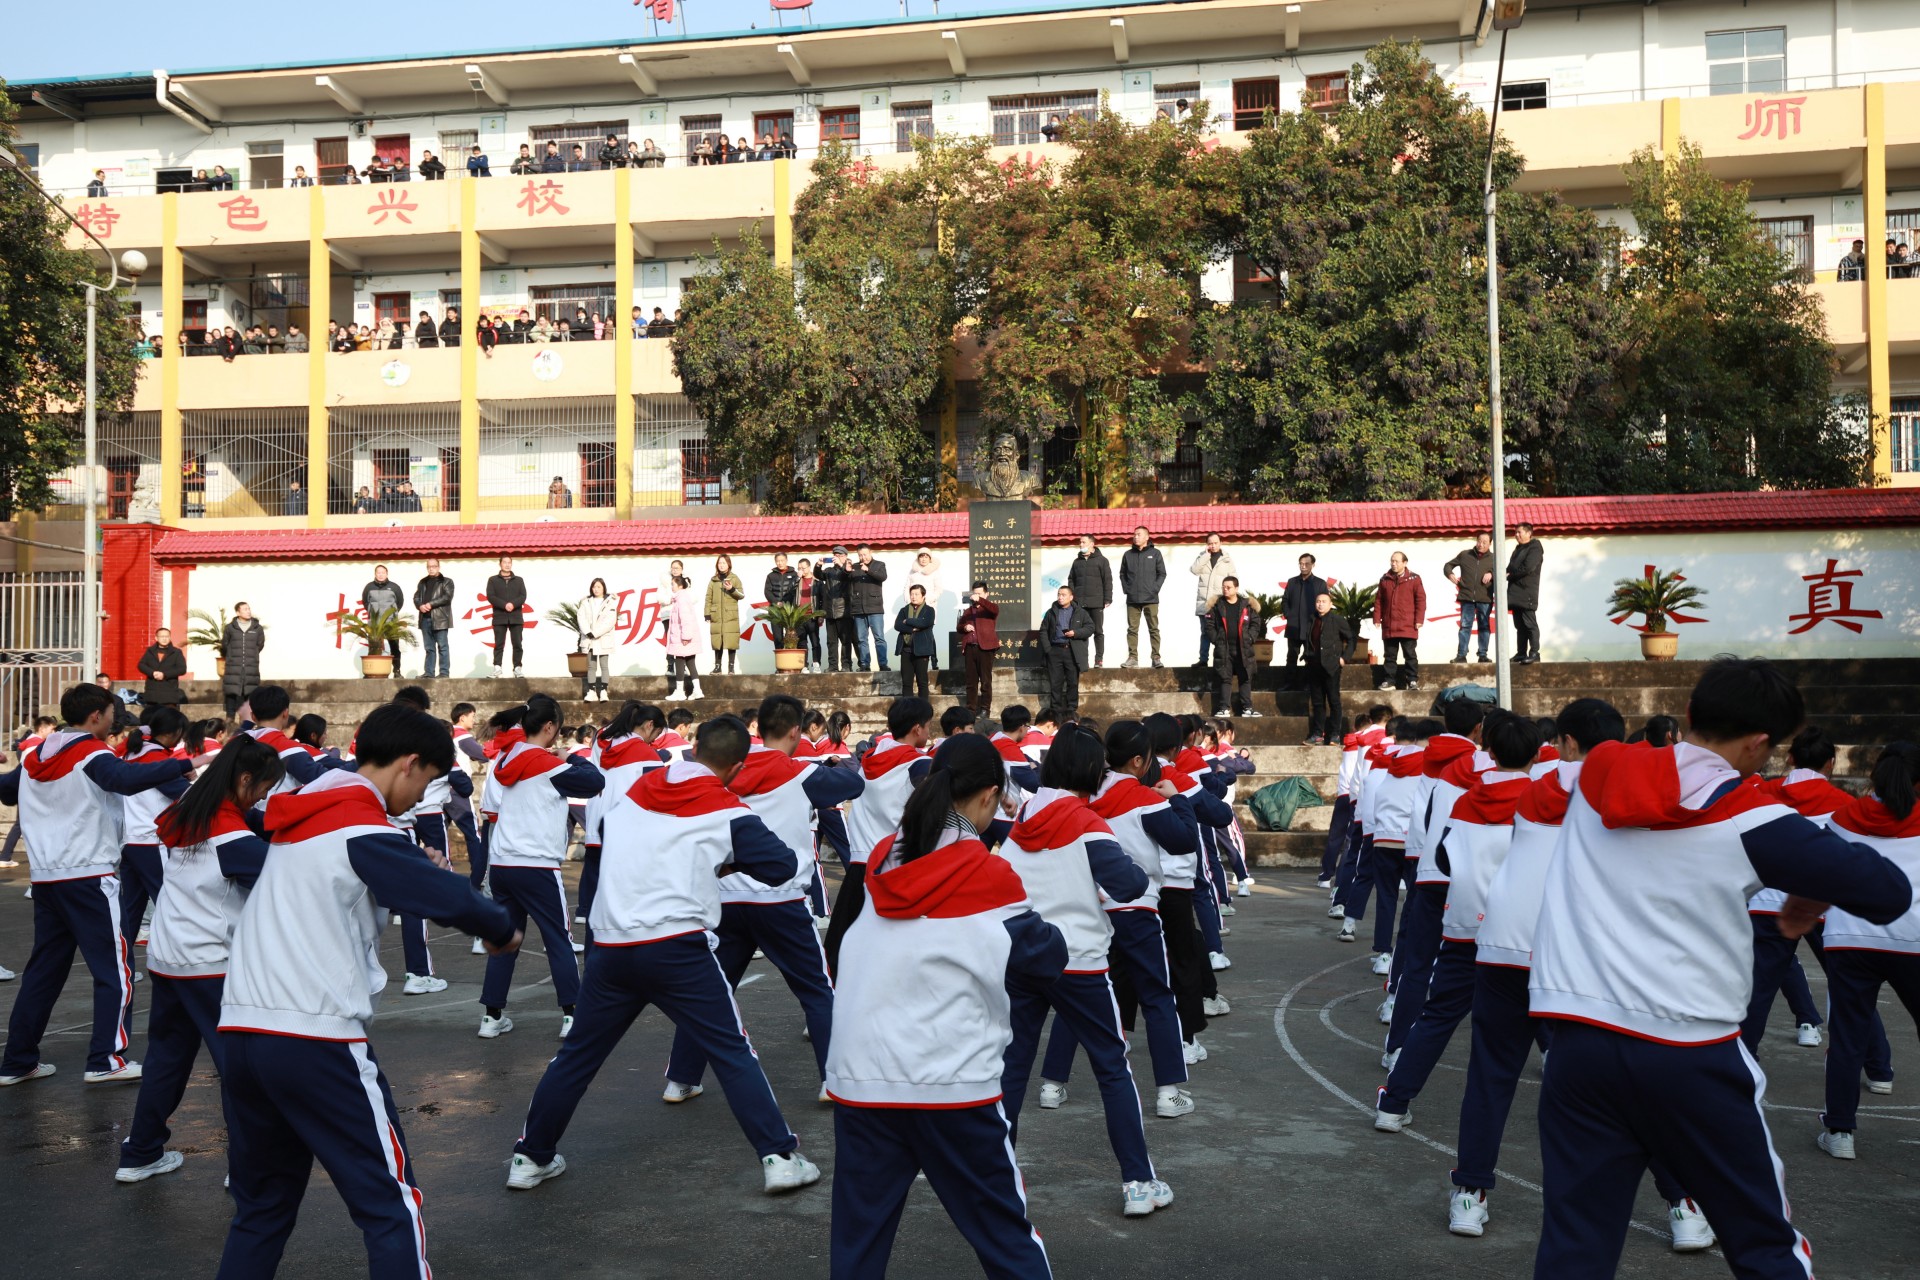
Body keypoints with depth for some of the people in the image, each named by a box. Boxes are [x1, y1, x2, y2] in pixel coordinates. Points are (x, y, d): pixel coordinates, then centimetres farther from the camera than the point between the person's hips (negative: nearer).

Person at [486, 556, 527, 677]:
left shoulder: (519, 580, 15)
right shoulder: (493, 580, 10)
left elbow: (523, 596, 3)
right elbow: (490, 597, -2)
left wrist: (513, 604, -16)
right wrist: (504, 605, -16)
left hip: (516, 617, 1)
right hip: (499, 617, -1)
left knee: (517, 644, -3)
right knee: (499, 644, -3)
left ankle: (517, 668, -1)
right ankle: (497, 668, -4)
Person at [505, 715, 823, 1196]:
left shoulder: (634, 792, 13)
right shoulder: (728, 812, -1)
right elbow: (783, 866, -3)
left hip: (610, 948, 4)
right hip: (678, 949, -4)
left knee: (578, 1053, 19)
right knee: (733, 1053, 4)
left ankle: (530, 1157, 27)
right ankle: (779, 1157, 3)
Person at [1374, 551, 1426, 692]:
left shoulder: (1414, 579, 0)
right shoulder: (1385, 579, 9)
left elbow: (1421, 599, -3)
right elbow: (1378, 600, 11)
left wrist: (1419, 619, -9)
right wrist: (1377, 618, 4)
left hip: (1408, 626, -3)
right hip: (1388, 626, 3)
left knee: (1410, 655, 2)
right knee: (1389, 655, 8)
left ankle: (1413, 681, 5)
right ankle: (1388, 681, 12)